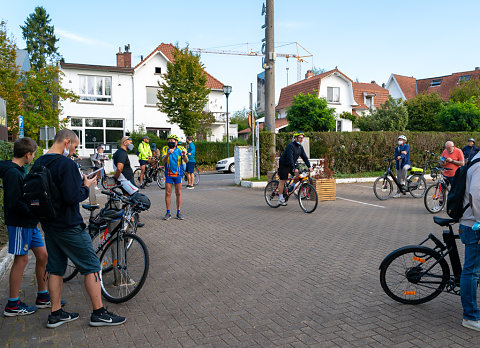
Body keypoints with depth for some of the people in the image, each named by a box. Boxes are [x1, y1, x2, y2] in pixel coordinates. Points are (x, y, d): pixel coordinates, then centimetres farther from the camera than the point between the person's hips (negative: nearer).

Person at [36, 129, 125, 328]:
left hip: (48, 225, 9)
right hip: (68, 226, -9)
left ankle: (56, 314, 23)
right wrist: (86, 186, -7)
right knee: (91, 267, 2)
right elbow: (72, 197, -27)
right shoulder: (66, 164, -19)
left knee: (55, 268, 15)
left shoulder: (38, 163, 8)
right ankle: (98, 313, 7)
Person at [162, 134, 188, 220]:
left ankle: (179, 212, 13)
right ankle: (168, 213, 10)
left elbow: (186, 161, -9)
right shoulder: (165, 149, -1)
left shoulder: (180, 149, -1)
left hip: (178, 174, 0)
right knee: (167, 193, 1)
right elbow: (164, 160, -15)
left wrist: (184, 155, -30)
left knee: (178, 193, 4)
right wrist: (169, 153, -33)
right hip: (168, 174, 0)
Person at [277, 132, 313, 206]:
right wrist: (293, 169, -40)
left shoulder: (300, 147, 3)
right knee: (282, 181, -5)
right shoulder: (291, 146, -22)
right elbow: (290, 158, -32)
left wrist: (309, 166, -11)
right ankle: (281, 199, 1)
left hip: (291, 165, 8)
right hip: (284, 165, -8)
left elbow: (304, 157, 2)